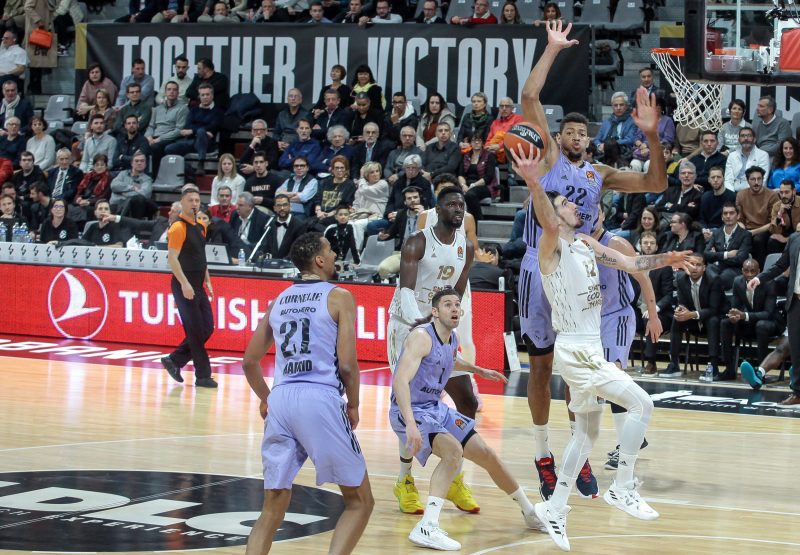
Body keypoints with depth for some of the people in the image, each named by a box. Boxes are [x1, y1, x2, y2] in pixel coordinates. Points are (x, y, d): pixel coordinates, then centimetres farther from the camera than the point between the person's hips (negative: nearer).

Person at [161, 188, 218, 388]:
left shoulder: (200, 227, 14)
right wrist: (184, 284, -23)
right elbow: (172, 259, -17)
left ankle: (174, 360, 18)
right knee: (196, 331, -5)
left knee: (207, 329, 7)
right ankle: (203, 375, 1)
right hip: (184, 287, -8)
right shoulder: (178, 227, -11)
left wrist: (207, 281, 17)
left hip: (198, 287, 8)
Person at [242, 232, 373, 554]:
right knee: (359, 501, 7)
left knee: (272, 509, 14)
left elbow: (250, 362, 21)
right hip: (321, 399, -5)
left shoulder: (279, 301, 19)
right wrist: (353, 405, 11)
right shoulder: (339, 297, 3)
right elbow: (347, 364, -5)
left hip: (280, 399, 5)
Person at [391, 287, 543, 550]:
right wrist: (411, 424, -47)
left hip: (436, 409, 9)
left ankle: (530, 512, 33)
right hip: (409, 412, -9)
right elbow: (400, 381, -36)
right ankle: (426, 529, -34)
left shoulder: (453, 339, 4)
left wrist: (479, 370, 35)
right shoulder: (422, 337, -23)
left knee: (486, 454, 12)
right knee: (453, 450, -32)